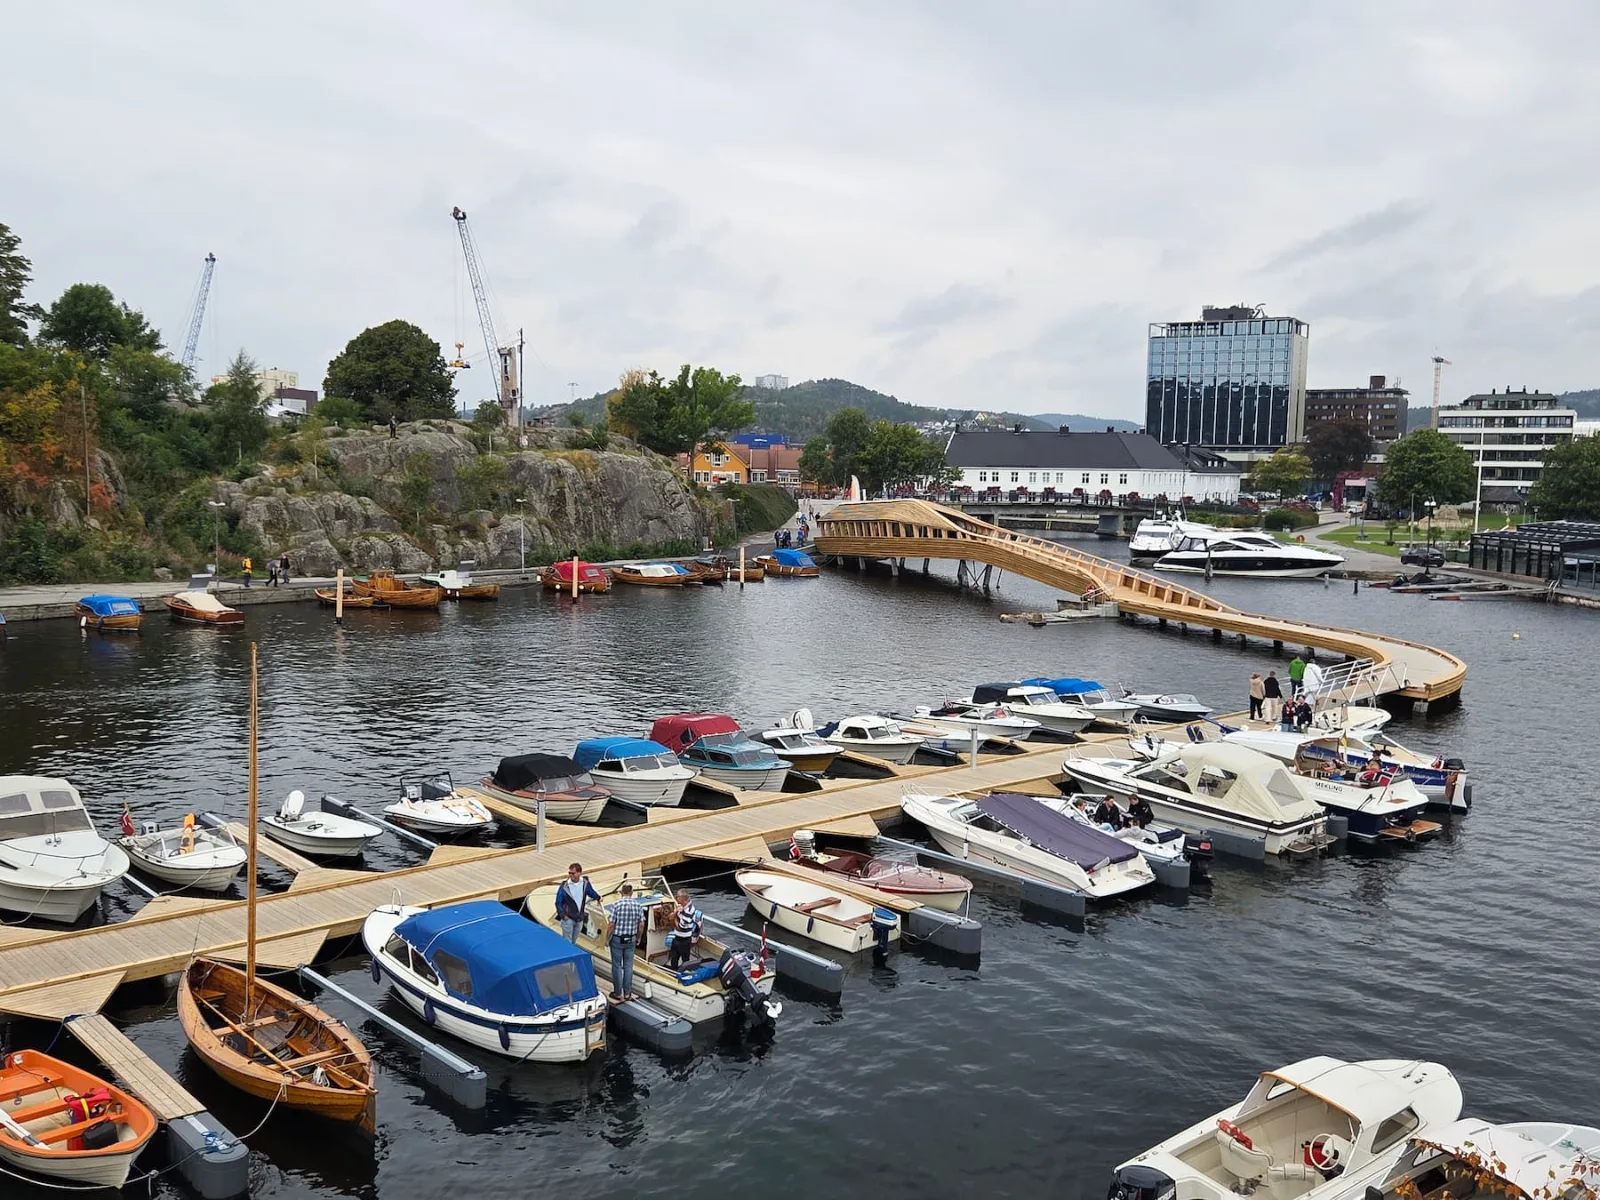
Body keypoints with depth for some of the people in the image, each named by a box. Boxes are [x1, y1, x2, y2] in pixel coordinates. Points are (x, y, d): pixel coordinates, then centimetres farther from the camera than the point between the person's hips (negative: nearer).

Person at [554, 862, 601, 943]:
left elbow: (591, 892, 15)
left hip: (579, 919, 4)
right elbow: (558, 902, -9)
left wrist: (597, 897, 3)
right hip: (568, 918, -4)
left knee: (574, 941, 19)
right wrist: (563, 915, -13)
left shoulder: (585, 883, -6)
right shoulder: (564, 886, -17)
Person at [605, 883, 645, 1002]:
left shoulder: (616, 905, -16)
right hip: (631, 939, 3)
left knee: (617, 966, 8)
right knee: (628, 966, 12)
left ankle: (618, 993, 14)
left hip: (617, 939, -3)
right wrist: (638, 938, 15)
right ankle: (627, 993, 17)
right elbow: (641, 924, 0)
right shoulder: (638, 905, -5)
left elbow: (612, 924, -14)